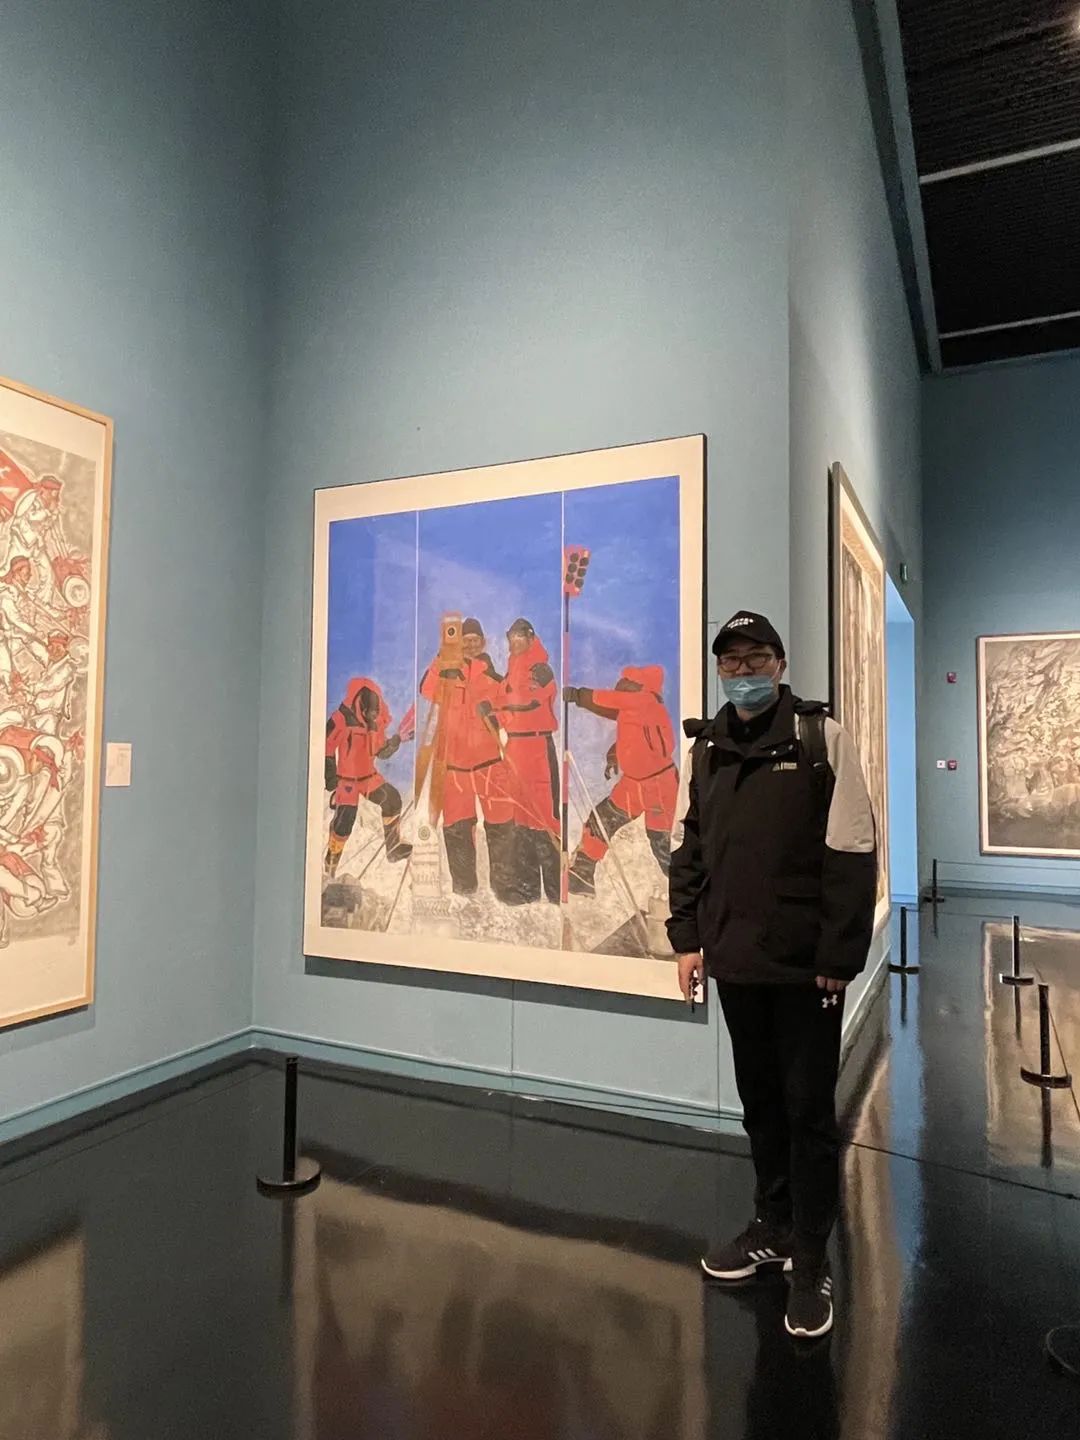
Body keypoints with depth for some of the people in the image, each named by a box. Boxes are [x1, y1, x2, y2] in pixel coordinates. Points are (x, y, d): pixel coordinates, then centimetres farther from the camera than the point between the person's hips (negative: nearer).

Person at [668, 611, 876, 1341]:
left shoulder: (823, 737, -7)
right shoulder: (707, 747, 8)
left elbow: (853, 855, -10)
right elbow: (692, 849, 13)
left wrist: (838, 957, -13)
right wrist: (689, 937, 8)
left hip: (803, 963, -5)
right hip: (736, 960, 5)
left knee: (808, 1108, 5)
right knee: (759, 1099, 18)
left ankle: (812, 1260, 22)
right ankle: (775, 1226, 37)